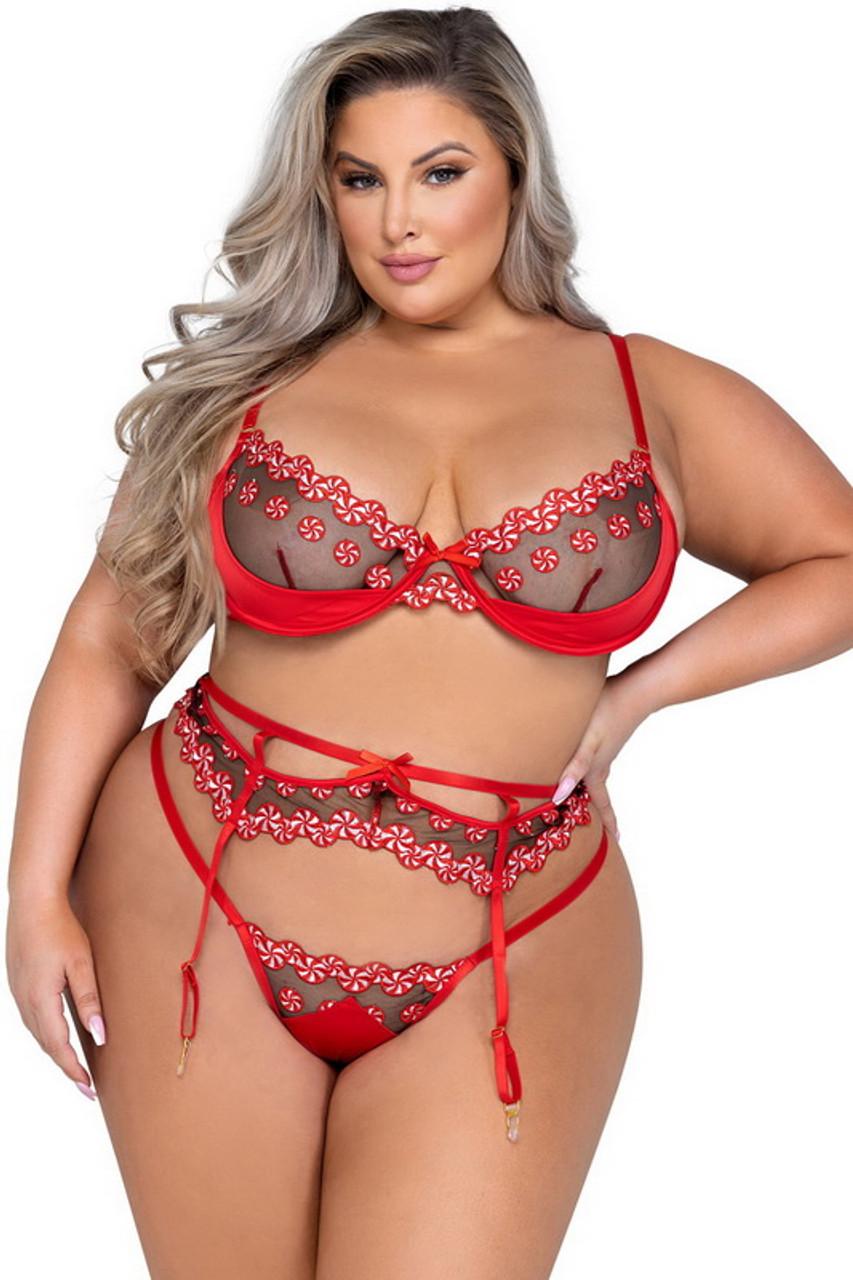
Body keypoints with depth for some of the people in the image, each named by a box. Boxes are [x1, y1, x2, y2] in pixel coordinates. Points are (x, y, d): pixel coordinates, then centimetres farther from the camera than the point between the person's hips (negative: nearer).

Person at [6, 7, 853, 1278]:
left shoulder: (652, 398, 4)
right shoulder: (252, 377, 3)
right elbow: (110, 637, 4)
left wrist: (637, 693, -2)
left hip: (505, 965, 0)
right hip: (194, 917, 1)